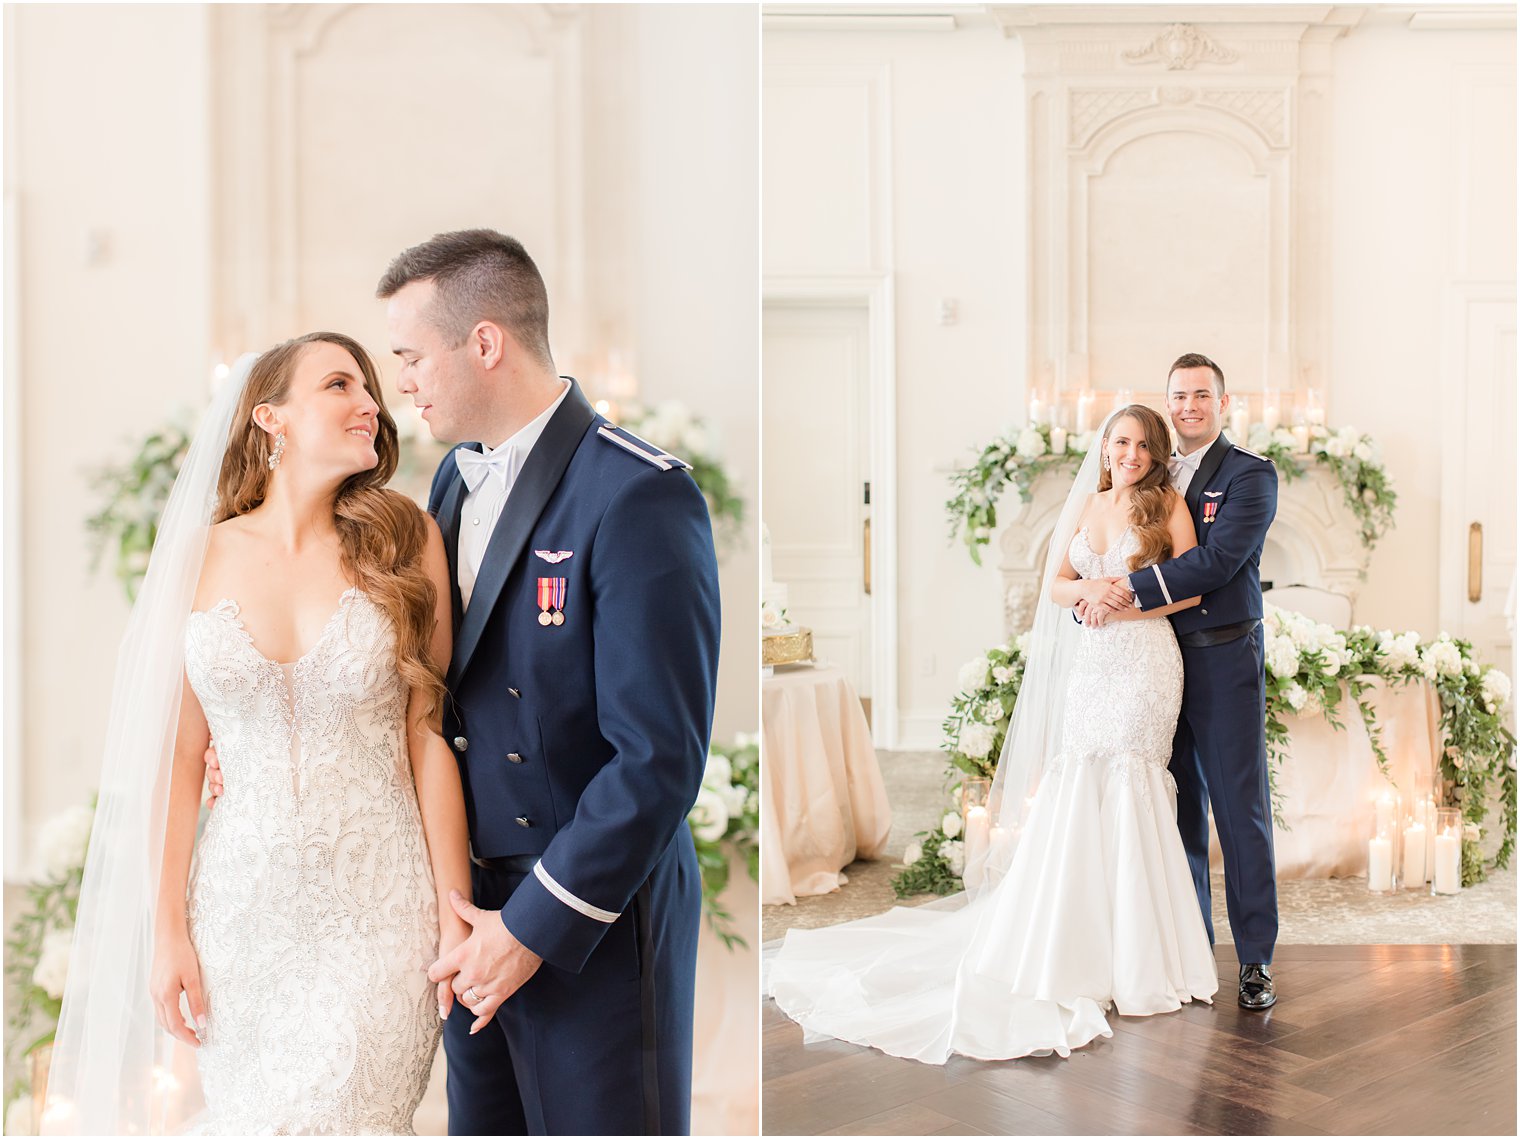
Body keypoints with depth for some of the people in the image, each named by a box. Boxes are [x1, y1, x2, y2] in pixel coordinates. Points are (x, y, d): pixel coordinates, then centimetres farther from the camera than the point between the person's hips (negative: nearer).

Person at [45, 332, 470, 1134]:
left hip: (378, 913, -2)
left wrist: (457, 920, -3)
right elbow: (179, 755, 5)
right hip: (243, 906, 2)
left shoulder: (403, 540, -2)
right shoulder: (201, 555, 2)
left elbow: (429, 737, -3)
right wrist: (166, 931, 4)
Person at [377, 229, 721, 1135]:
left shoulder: (640, 495, -20)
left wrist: (538, 925, -16)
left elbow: (660, 759, -22)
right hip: (475, 898, 7)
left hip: (596, 917, -7)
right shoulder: (458, 477, 6)